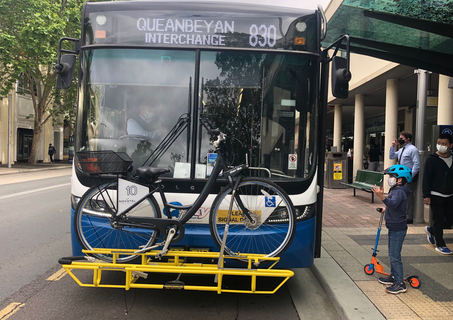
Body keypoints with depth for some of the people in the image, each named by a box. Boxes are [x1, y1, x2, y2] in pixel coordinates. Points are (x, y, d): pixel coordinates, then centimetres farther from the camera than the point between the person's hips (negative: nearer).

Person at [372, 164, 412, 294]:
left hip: (398, 229, -11)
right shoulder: (395, 190, 14)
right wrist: (386, 209, 31)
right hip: (393, 228, 11)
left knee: (395, 256, -7)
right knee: (392, 254, 19)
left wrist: (381, 196, -51)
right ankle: (393, 276, 32)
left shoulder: (399, 191, -19)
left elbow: (393, 204, -39)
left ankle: (400, 284, -1)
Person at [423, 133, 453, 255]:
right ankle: (440, 245, 14)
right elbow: (426, 178, -9)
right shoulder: (432, 159, -7)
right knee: (439, 220, 1)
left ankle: (431, 230, 34)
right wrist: (426, 195, -14)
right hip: (436, 196, -5)